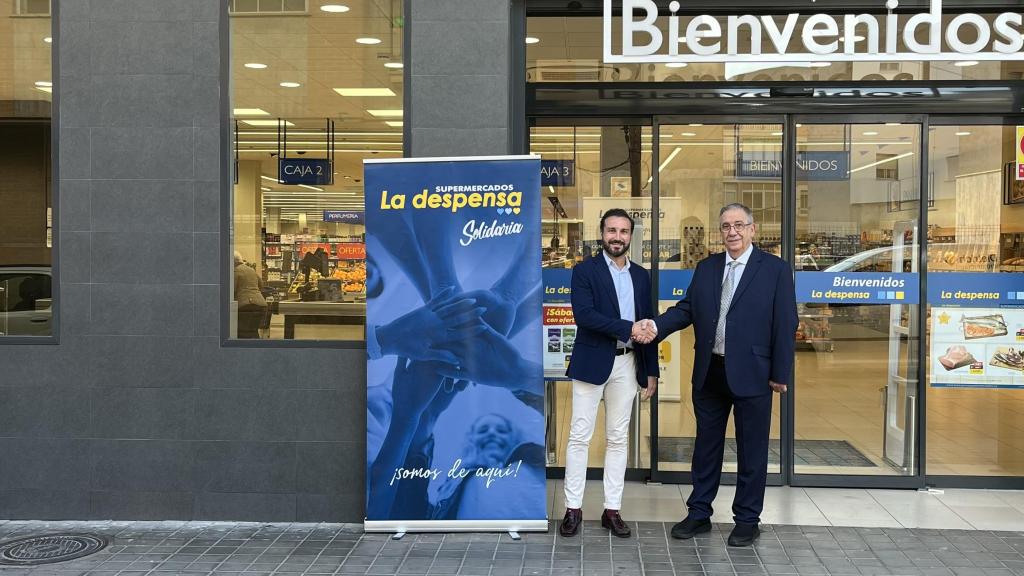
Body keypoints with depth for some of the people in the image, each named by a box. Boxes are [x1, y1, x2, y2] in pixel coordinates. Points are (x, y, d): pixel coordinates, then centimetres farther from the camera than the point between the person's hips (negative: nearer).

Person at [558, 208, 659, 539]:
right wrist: (628, 328, -19)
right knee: (580, 436, -1)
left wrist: (651, 371, 11)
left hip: (627, 365, 4)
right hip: (592, 362, -4)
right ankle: (573, 508, 7)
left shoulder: (641, 276, 12)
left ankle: (612, 509, 15)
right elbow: (584, 315, -17)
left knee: (618, 438, 8)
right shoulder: (585, 270, -3)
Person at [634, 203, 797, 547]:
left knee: (751, 451, 6)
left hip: (751, 374, -4)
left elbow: (785, 324, -6)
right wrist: (657, 326, -11)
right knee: (706, 446, 14)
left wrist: (781, 374, -9)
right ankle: (699, 514, 26)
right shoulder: (706, 268, 9)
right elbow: (687, 309, 7)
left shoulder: (775, 269, -4)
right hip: (709, 373, 4)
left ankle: (747, 520, 20)